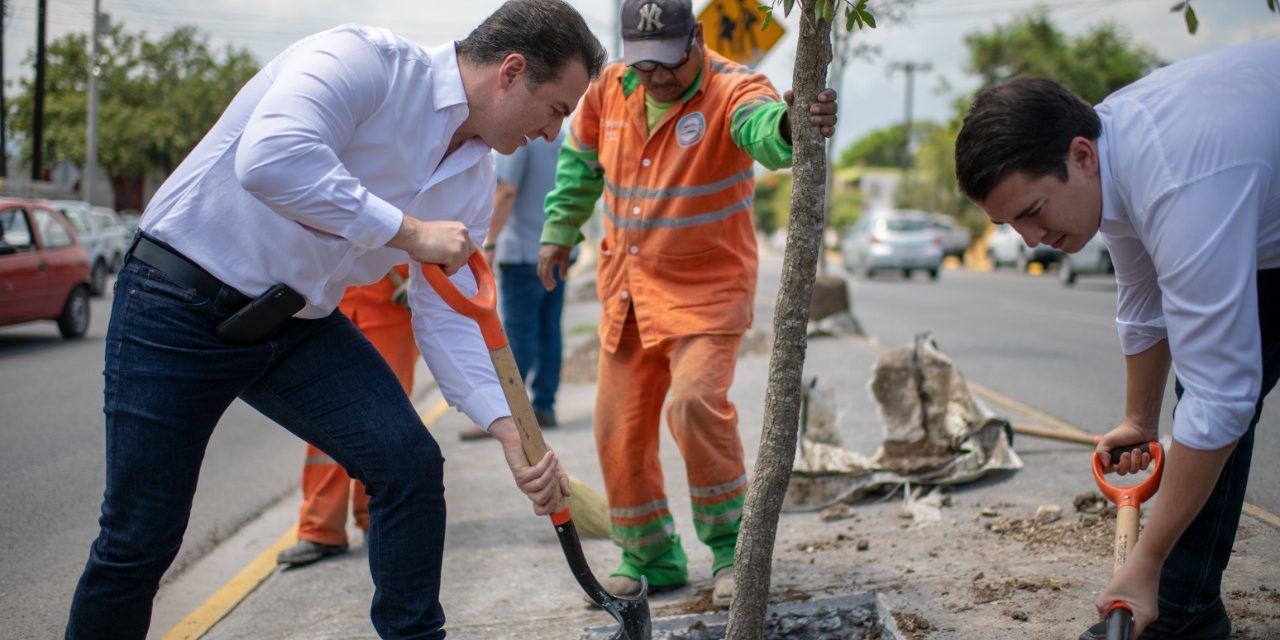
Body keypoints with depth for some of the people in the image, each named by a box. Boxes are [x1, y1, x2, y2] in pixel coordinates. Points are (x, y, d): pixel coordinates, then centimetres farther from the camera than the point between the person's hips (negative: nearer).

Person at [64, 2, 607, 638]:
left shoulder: (473, 180, 4)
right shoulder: (364, 60, -20)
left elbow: (447, 317, 4)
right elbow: (270, 158, -37)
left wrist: (512, 434, -6)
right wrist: (410, 232, -29)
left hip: (300, 324, 7)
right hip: (180, 303, -7)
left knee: (411, 464, -8)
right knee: (138, 539, -3)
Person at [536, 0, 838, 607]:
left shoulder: (730, 89, -19)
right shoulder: (609, 89, -1)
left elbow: (761, 126, -43)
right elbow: (580, 159, 18)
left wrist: (791, 125, -65)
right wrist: (559, 231, 18)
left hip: (707, 288, -6)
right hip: (626, 289, 6)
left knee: (696, 401, -25)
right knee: (619, 424, 7)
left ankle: (729, 544, -5)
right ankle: (650, 558, 25)